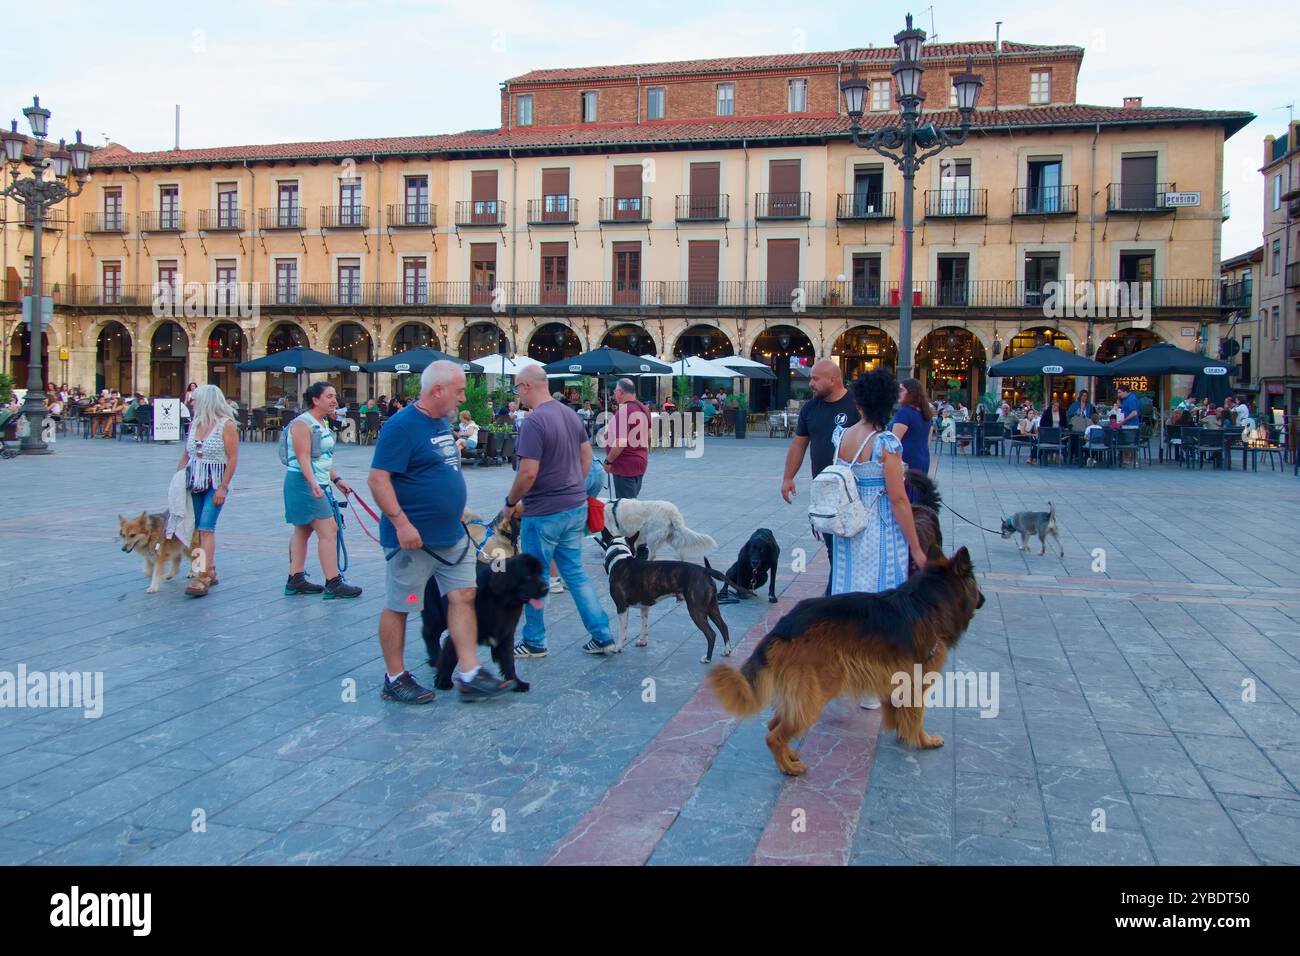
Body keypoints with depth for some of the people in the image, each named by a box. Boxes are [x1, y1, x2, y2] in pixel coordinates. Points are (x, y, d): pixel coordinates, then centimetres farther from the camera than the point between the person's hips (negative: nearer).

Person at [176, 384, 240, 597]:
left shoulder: (226, 425, -9)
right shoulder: (194, 423, 9)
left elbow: (233, 458, -11)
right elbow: (186, 454, 15)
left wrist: (223, 488, -15)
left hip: (216, 482, -6)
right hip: (195, 482, 6)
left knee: (206, 528, -13)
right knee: (198, 529, 8)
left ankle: (204, 576, -14)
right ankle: (210, 571, 18)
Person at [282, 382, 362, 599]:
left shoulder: (322, 424, 14)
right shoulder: (302, 424, -15)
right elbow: (303, 459, -22)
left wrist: (336, 479, 18)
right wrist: (313, 483, -32)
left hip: (317, 484, 10)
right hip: (305, 483, -10)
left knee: (303, 531, 13)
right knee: (328, 531, -10)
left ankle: (295, 580, 21)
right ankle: (333, 583, -7)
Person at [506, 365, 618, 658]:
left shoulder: (533, 422, -20)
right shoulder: (571, 414, 7)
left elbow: (528, 472, -23)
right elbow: (587, 456, 14)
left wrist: (511, 501, -7)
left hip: (543, 513, -8)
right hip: (576, 507, 8)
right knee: (576, 574, 15)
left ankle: (534, 643, 21)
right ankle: (603, 637, 14)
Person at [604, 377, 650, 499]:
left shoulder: (624, 410, -19)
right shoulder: (643, 409, 9)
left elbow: (620, 443, -23)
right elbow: (649, 437, 17)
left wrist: (608, 461, -13)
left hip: (625, 466, -9)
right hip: (641, 463, 9)